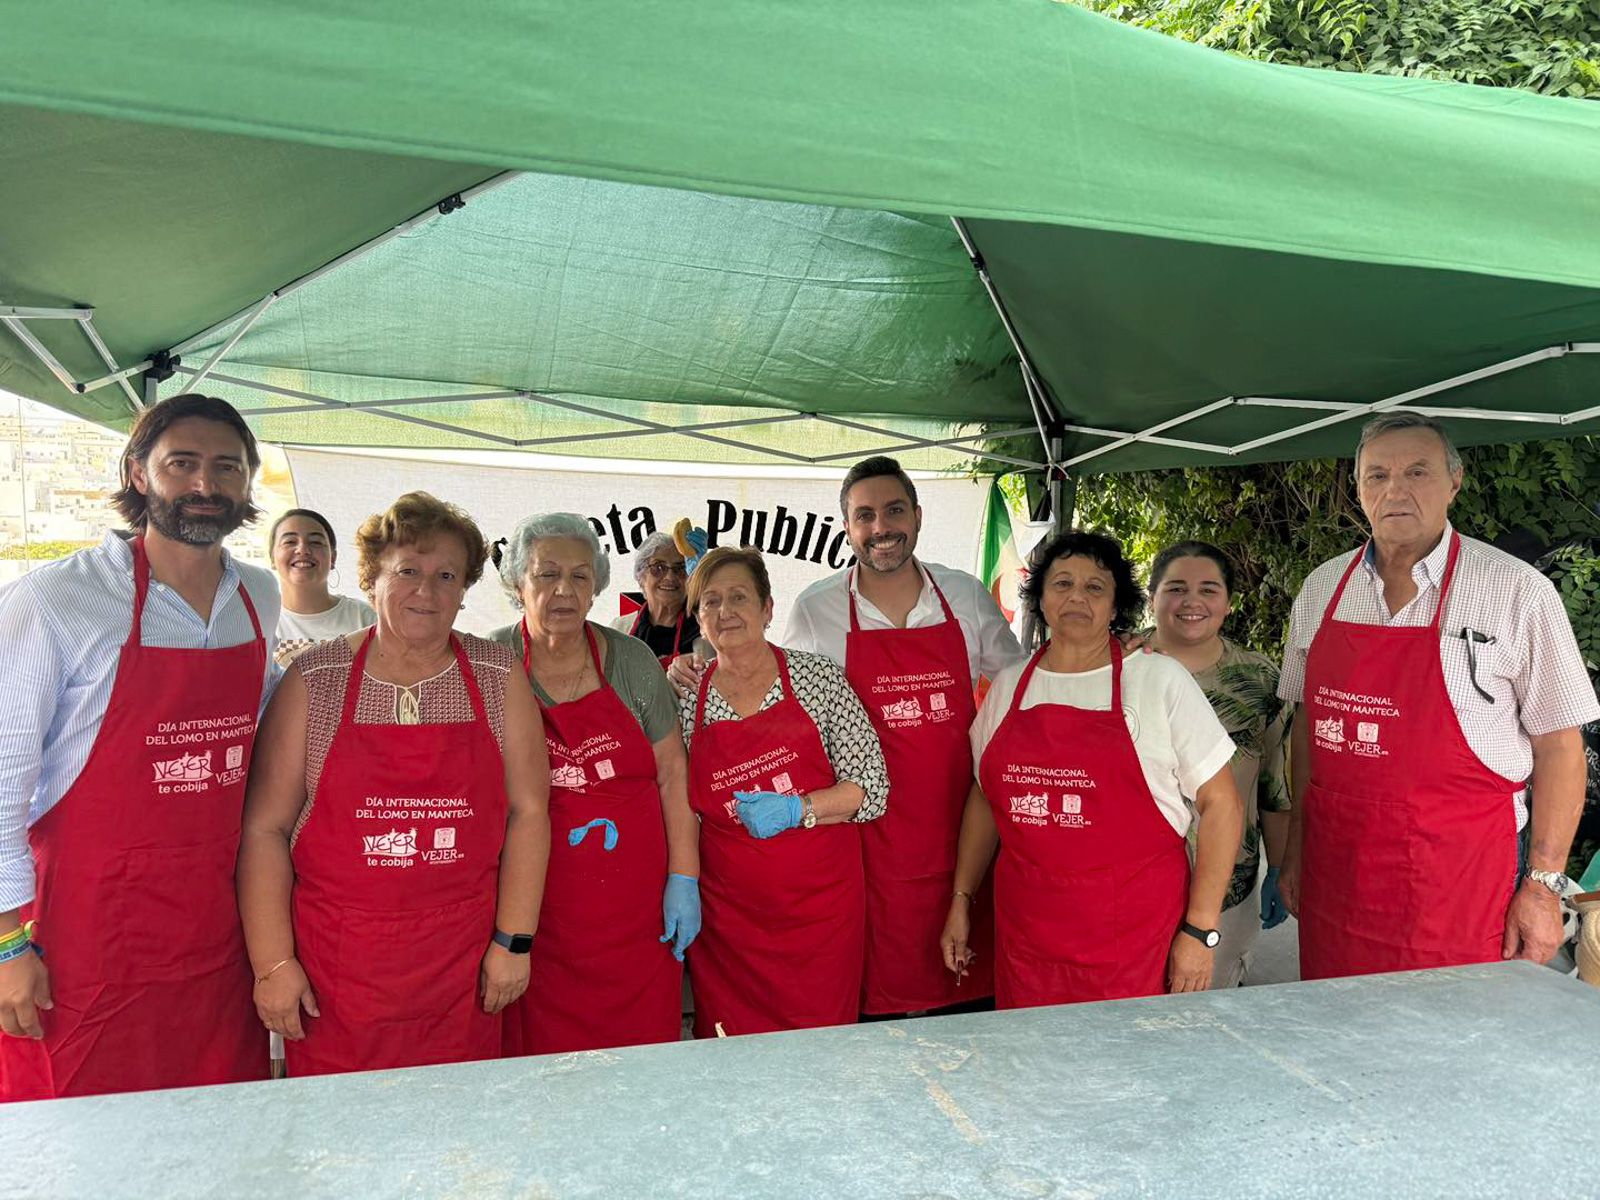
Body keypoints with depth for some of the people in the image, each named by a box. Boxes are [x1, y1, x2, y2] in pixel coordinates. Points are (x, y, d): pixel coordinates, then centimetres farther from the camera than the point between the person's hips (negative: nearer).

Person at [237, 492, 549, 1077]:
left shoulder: (499, 678, 1)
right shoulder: (313, 679, -1)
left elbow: (527, 811, 1)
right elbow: (265, 828, -1)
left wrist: (514, 940, -3)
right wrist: (272, 962, -4)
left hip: (462, 963, 1)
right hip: (335, 963, 0)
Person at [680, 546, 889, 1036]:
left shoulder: (817, 676, -2)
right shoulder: (686, 700, 3)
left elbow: (872, 788, -4)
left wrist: (796, 809, -17)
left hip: (822, 904, -1)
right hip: (729, 916, 1)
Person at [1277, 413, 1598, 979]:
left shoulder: (1517, 592, -6)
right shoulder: (1322, 587, 5)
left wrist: (1543, 883, -6)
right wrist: (1295, 848, 10)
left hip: (1459, 882, -3)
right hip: (1334, 872, 4)